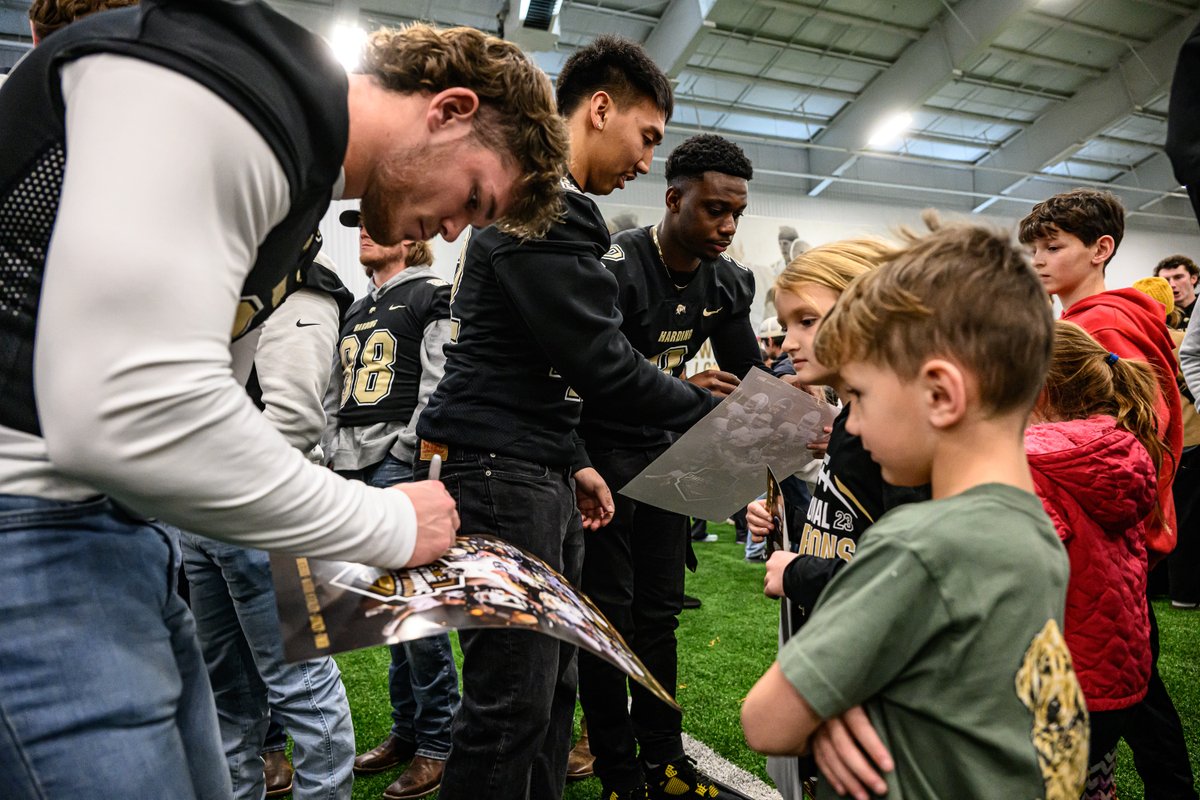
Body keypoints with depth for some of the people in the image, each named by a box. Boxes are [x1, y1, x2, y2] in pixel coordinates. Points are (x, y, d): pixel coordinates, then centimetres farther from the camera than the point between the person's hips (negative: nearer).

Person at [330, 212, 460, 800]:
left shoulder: (431, 299, -1)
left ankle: (437, 744, 8)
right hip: (359, 470, 8)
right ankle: (405, 730, 24)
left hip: (403, 464, -8)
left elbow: (439, 385, -10)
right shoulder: (358, 312, 23)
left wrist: (406, 454, -14)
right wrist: (340, 460, 15)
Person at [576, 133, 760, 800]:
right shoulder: (616, 268, -20)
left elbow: (750, 384, 4)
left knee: (659, 612, 11)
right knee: (608, 612, 1)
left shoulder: (728, 282, 0)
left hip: (661, 450, 6)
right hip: (599, 450, -6)